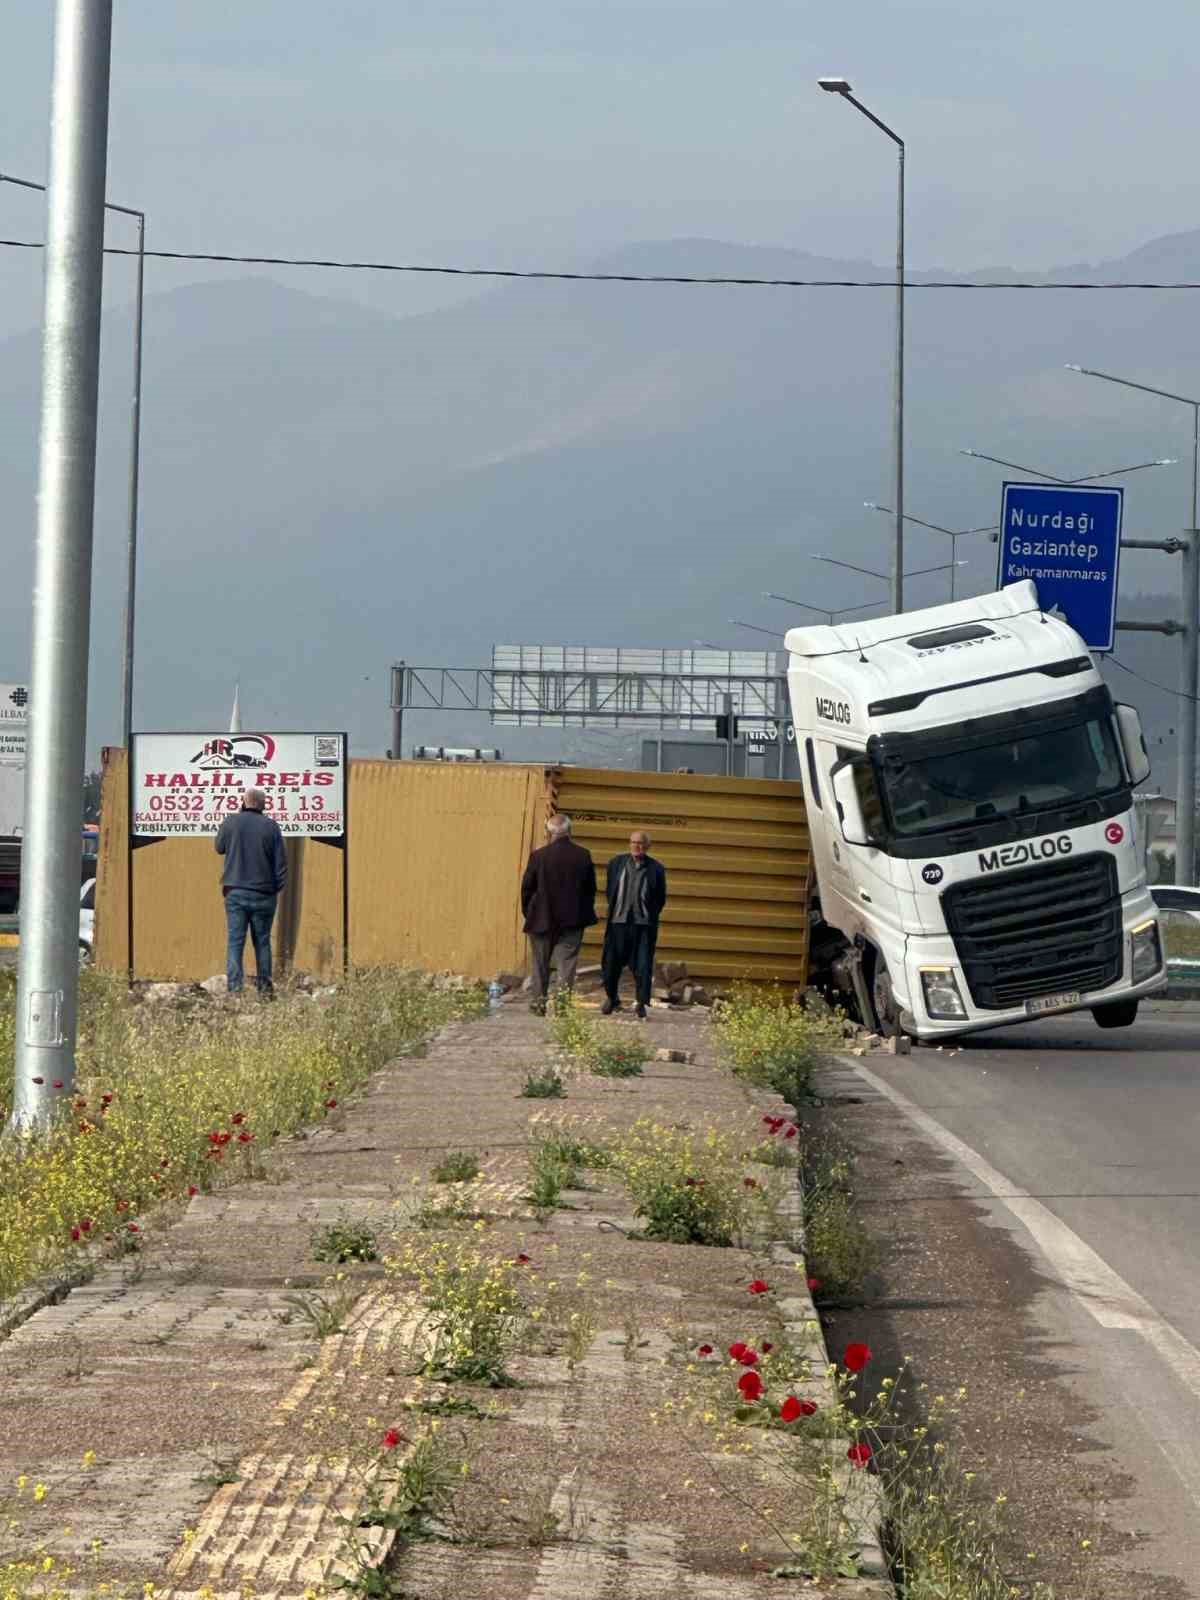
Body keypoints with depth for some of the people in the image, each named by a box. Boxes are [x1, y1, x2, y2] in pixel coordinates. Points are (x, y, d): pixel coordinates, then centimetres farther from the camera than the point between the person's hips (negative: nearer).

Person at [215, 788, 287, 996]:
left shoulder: (231, 822, -3)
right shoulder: (271, 826, -3)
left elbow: (219, 847, 14)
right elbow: (281, 862, -2)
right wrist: (278, 888, 10)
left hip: (235, 891, 0)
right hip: (263, 893, 0)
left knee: (235, 941, -1)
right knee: (262, 941, 10)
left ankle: (234, 986, -10)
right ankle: (264, 985, 12)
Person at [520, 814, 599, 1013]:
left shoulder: (539, 856, -11)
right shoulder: (583, 856, -4)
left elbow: (527, 888, -4)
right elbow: (591, 888, 3)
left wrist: (529, 914, 9)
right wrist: (584, 913, 13)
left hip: (542, 919, -1)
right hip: (572, 920, 1)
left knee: (541, 963, 14)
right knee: (567, 962, 3)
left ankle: (539, 1000, 19)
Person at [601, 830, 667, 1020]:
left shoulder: (656, 869, 0)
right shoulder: (616, 863, 7)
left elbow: (660, 899, 7)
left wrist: (650, 917, 5)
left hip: (643, 925, -2)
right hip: (619, 922, 2)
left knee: (642, 966, -4)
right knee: (611, 963, 8)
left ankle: (642, 1004, 3)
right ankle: (611, 998, 28)